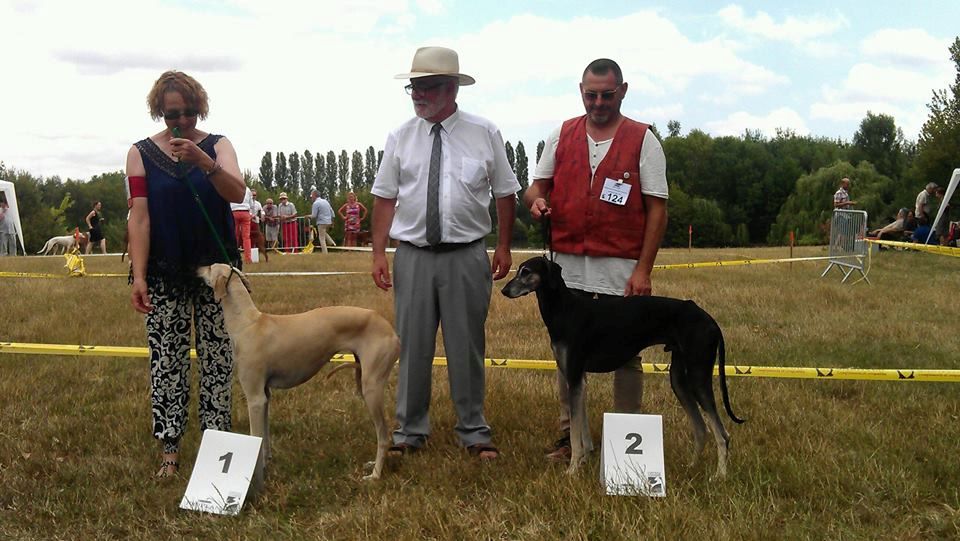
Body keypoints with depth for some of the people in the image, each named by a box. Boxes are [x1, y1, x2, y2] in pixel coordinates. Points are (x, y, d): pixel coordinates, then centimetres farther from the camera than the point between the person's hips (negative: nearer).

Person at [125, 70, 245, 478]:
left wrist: (202, 161, -31)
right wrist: (139, 276, -12)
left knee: (217, 359, 3)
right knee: (167, 360, 2)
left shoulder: (217, 146, 2)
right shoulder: (141, 153, 1)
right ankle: (170, 451, 8)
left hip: (215, 269, 0)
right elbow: (139, 218, -5)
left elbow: (237, 192, -15)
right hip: (165, 274, 0)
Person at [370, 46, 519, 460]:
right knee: (412, 346, 6)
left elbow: (506, 193, 6)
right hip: (413, 255, 1)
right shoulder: (401, 137, 4)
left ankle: (474, 433, 19)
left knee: (467, 347, 6)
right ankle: (410, 432, 19)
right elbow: (385, 198, 4)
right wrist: (379, 253, -1)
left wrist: (504, 247, 2)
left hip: (466, 255, -1)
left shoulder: (484, 133, 1)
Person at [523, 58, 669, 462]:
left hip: (621, 269, -3)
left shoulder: (643, 140, 2)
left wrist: (643, 269, -9)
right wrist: (535, 200, -11)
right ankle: (568, 434, 19)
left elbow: (657, 209, -2)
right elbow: (536, 185, 15)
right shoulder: (562, 135, 11)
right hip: (567, 266, 3)